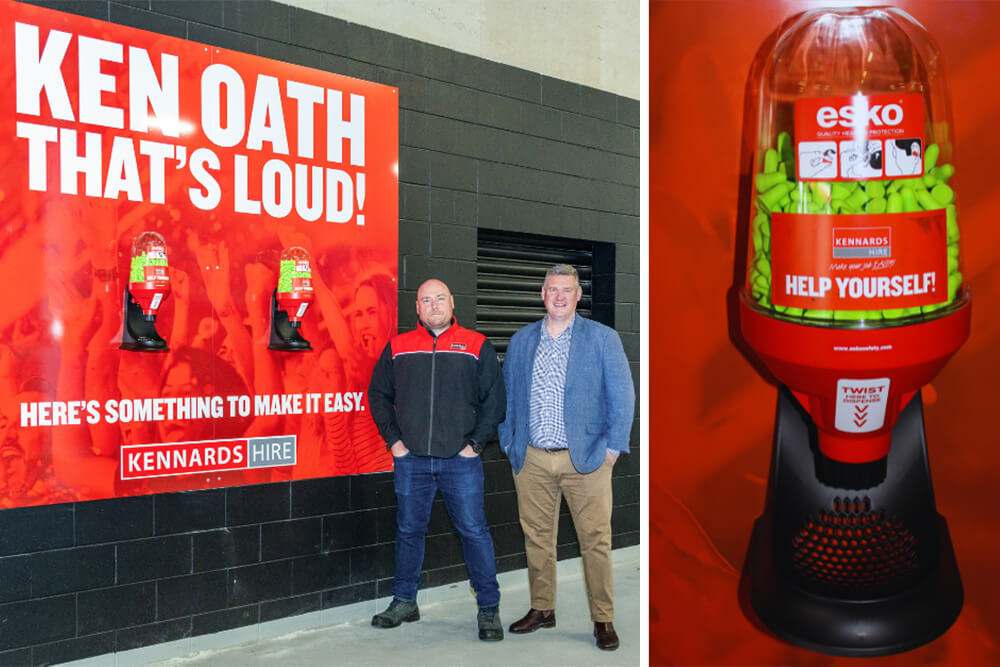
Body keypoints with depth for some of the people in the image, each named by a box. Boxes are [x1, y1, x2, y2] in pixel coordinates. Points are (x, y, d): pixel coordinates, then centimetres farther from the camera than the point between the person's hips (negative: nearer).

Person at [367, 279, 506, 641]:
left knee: (474, 531, 1)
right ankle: (404, 602, 28)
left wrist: (476, 442, -4)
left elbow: (495, 399, 2)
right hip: (410, 460, 2)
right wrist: (393, 439, 5)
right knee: (409, 530, 12)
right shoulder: (397, 347, 7)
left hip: (461, 461, -2)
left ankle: (489, 609, 13)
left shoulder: (477, 346, 1)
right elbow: (378, 394, 13)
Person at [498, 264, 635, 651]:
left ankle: (603, 619, 14)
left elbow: (622, 396, -1)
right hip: (531, 459, 3)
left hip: (586, 459, -3)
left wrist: (613, 446, -6)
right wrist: (508, 442, 8)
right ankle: (542, 609, 26)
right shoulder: (521, 341, 10)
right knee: (537, 537, 10)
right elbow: (506, 395, 14)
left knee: (595, 540, 1)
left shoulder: (603, 338, 1)